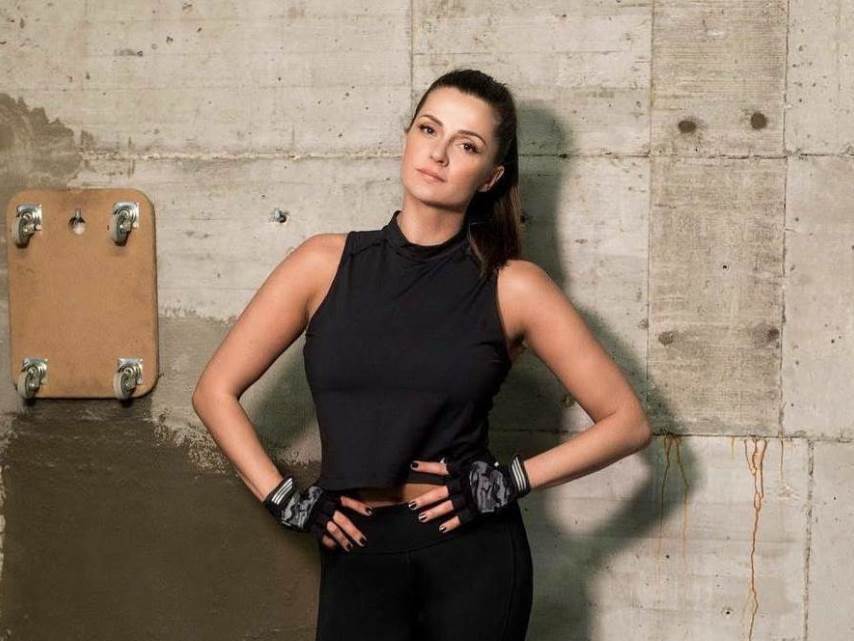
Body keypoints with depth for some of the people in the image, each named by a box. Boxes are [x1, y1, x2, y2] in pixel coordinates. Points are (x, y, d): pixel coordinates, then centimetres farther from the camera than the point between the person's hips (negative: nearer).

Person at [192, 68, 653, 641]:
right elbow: (216, 391, 5)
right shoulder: (327, 264, 0)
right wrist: (286, 501, -2)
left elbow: (628, 422, -1)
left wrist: (510, 482, -9)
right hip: (356, 561, 1)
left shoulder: (511, 287, -4)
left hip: (473, 557, -1)